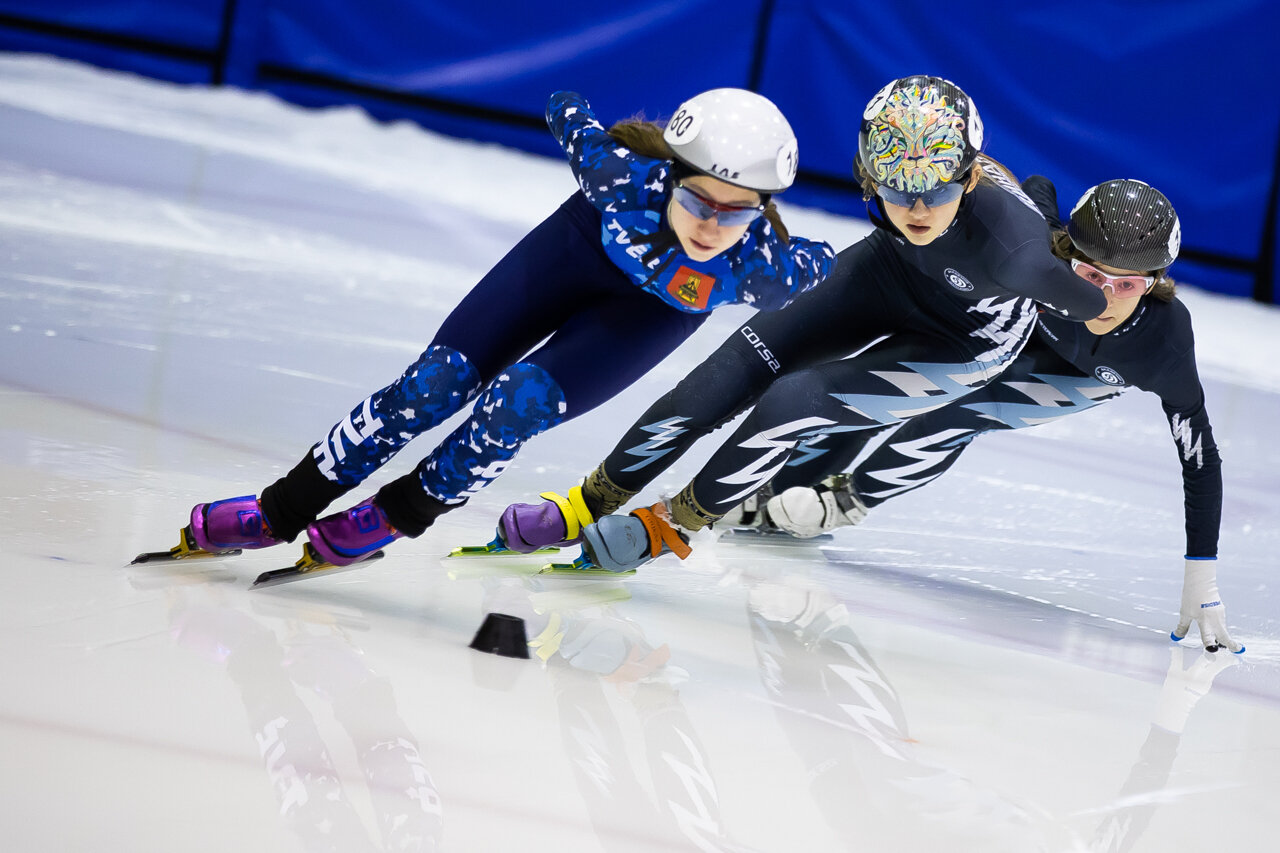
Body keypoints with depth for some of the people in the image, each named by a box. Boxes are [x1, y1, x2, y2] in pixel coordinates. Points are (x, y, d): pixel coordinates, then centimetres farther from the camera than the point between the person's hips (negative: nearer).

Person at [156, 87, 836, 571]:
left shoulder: (761, 265, -40)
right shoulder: (631, 179, -40)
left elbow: (821, 267, -16)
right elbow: (566, 110, -18)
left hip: (658, 308, 0)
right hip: (587, 243, 1)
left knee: (523, 401, -23)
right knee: (441, 379, -11)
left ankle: (397, 515, 2)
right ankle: (282, 510, 3)